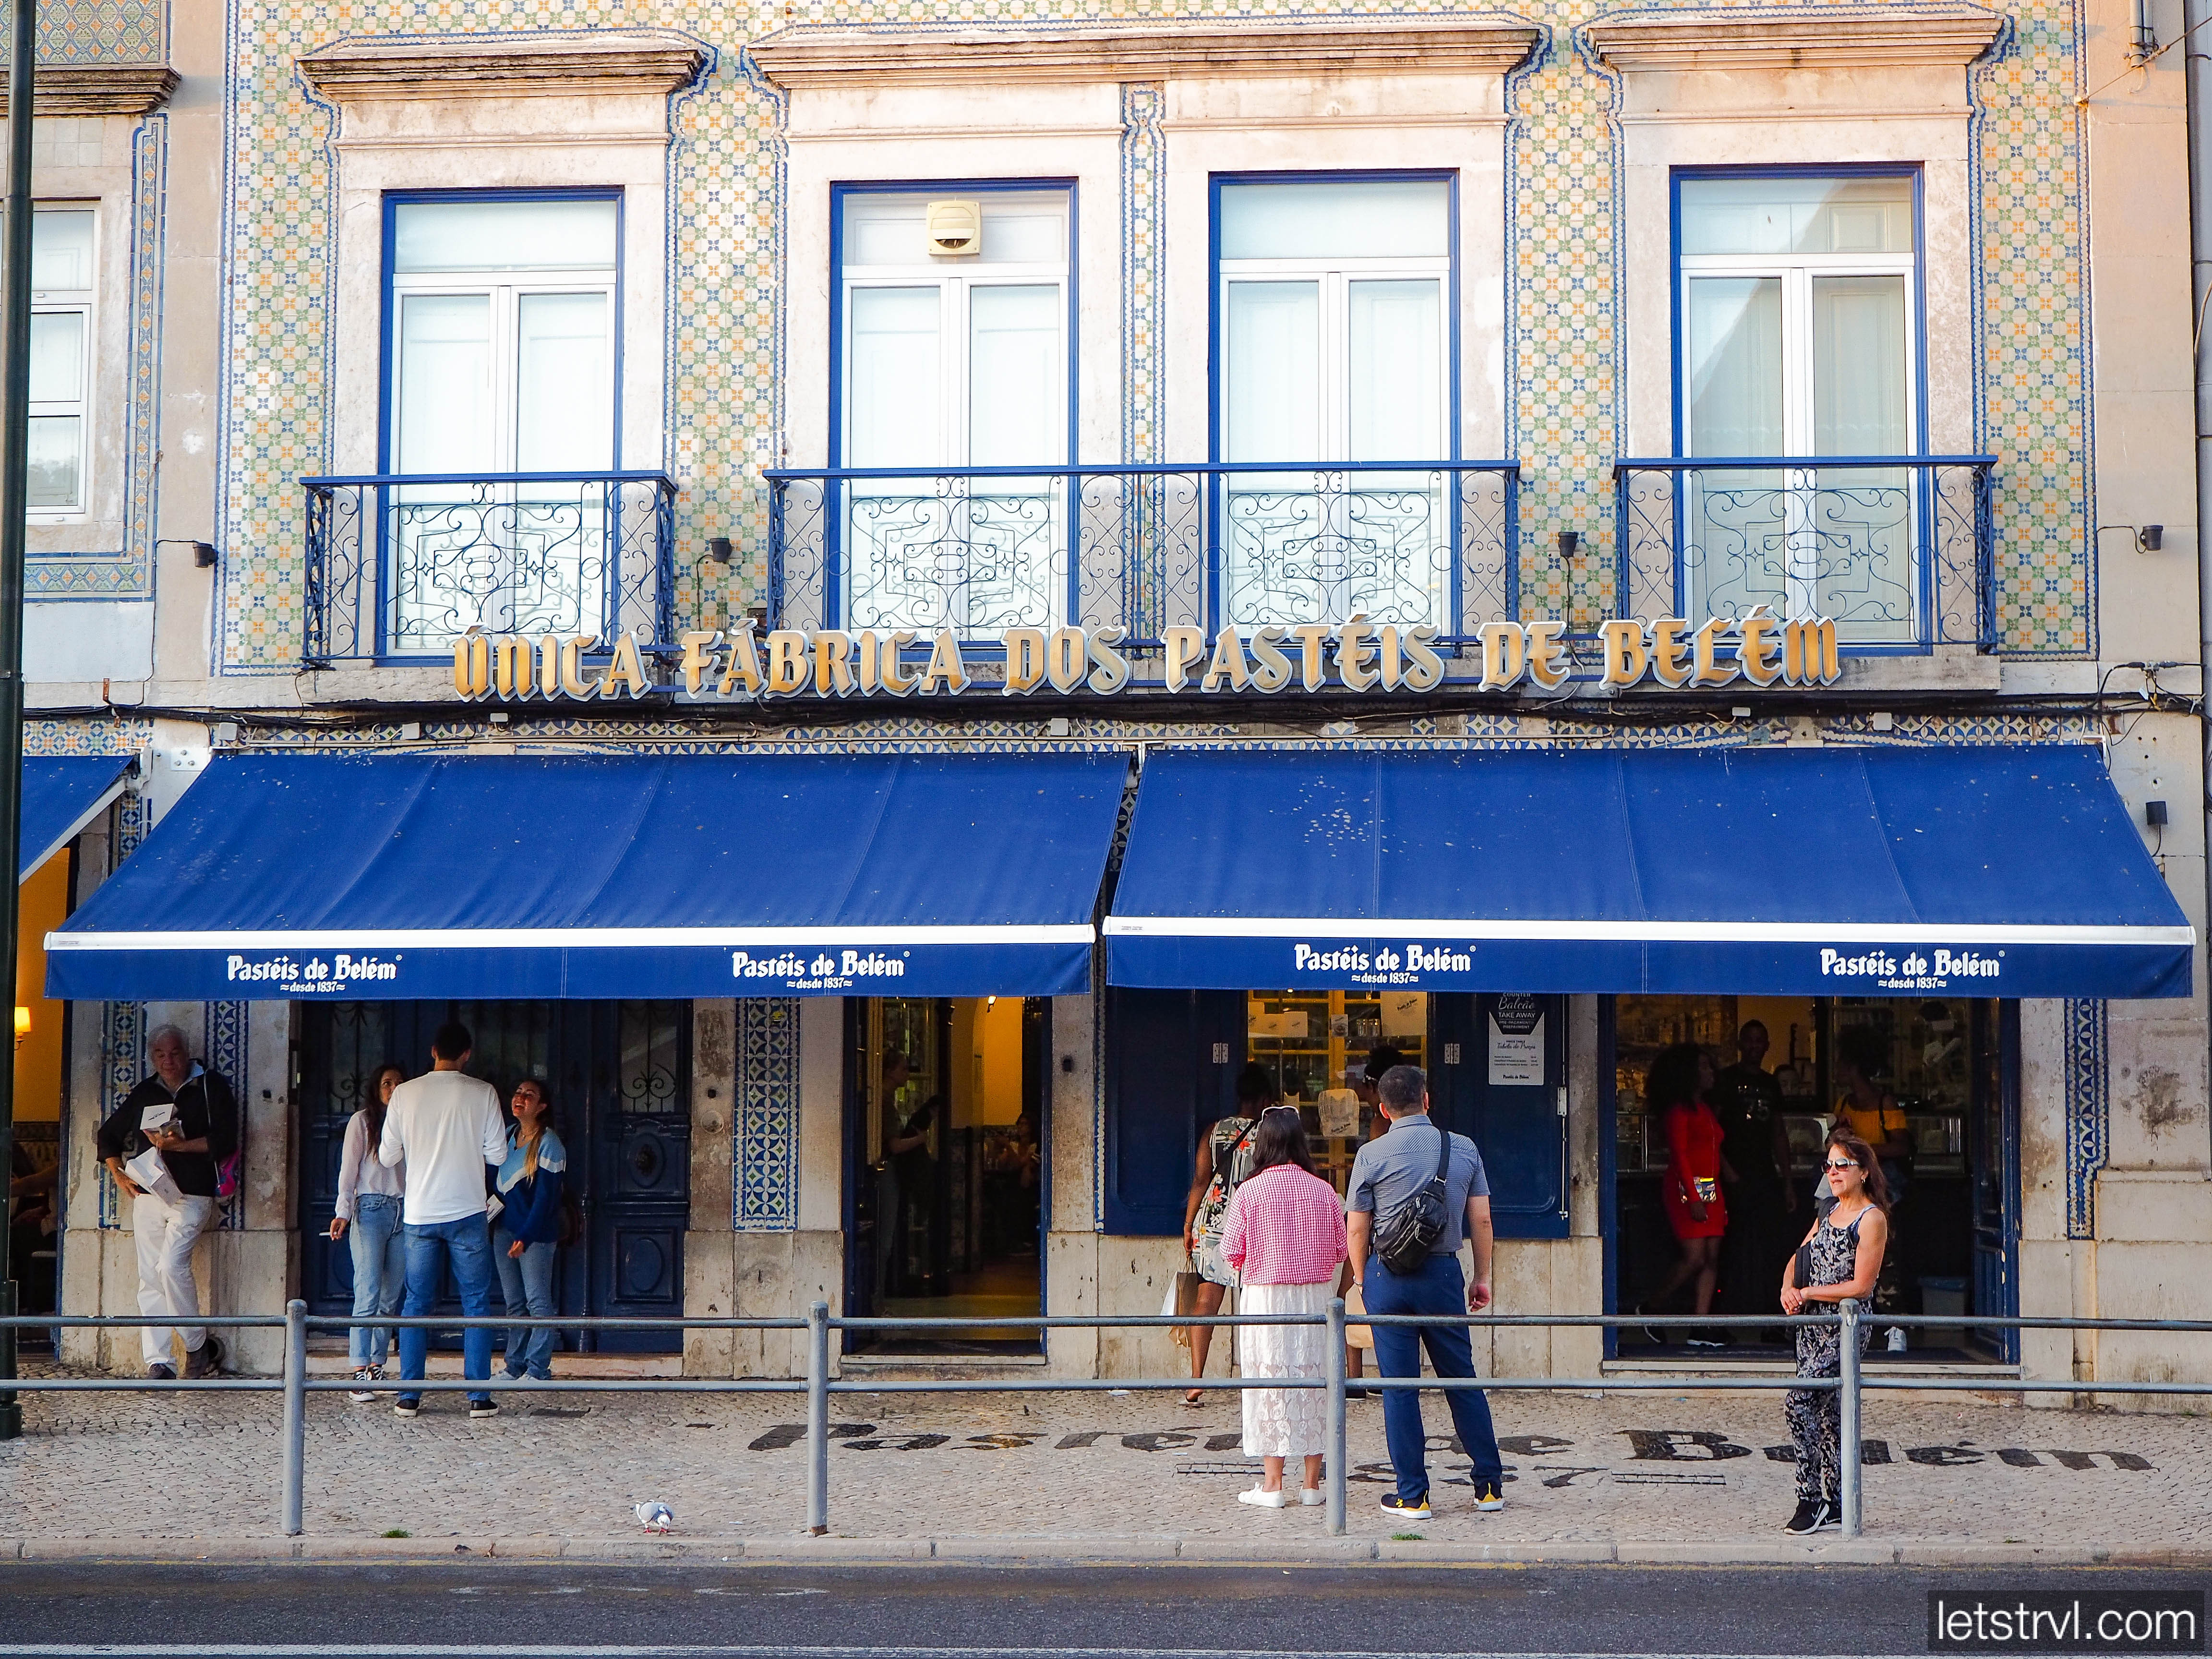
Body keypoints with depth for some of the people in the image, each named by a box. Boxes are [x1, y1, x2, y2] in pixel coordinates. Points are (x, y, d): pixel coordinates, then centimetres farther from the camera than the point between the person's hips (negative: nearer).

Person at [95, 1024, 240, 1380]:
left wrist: (180, 1146, -16)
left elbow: (225, 1140, -7)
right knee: (150, 1279, 0)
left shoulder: (211, 1087, 3)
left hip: (192, 1195, -5)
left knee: (171, 1265, -20)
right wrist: (119, 1175, 13)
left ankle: (199, 1347, -5)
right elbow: (108, 1135, 27)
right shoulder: (144, 1093, 16)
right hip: (147, 1196, 5)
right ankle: (156, 1362, 0)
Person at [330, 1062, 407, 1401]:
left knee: (392, 1297, 2)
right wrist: (343, 1213, -10)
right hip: (371, 1211, -4)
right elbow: (349, 1169, 0)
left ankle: (376, 1367, 8)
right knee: (368, 1294, -11)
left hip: (405, 1212, 4)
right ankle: (360, 1373, -14)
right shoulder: (362, 1121, 5)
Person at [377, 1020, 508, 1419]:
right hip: (467, 1213, -2)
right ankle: (479, 1397, 1)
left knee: (417, 1305, 9)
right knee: (476, 1305, 4)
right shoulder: (482, 1094, -4)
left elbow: (388, 1157, 5)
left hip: (420, 1214, 2)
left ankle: (408, 1396, 9)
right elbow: (498, 1154, 0)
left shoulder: (405, 1094, -1)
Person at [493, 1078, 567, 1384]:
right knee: (514, 1303, 10)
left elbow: (546, 1197, -14)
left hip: (536, 1233, -7)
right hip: (505, 1229, 7)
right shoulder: (508, 1136, 11)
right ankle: (515, 1367, 16)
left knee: (538, 1302, -5)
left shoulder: (548, 1144, -10)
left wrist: (525, 1236, -18)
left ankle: (538, 1370, -2)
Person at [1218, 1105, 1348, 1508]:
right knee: (1314, 1383, 9)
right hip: (1317, 1297, 2)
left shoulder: (1249, 1192, -8)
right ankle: (1312, 1483, 12)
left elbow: (1232, 1252, -5)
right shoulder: (1324, 1191, -1)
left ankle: (1272, 1484, 5)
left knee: (1270, 1384, 3)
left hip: (1265, 1297, -2)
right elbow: (1340, 1250, 5)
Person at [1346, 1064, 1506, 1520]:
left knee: (1399, 1386, 3)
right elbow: (1481, 1220, 4)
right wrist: (1483, 1277, 13)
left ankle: (1412, 1496, 6)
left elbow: (1358, 1229, -2)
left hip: (1387, 1275, -2)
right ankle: (1490, 1486, 16)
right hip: (1443, 1273, 2)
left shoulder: (1372, 1155, -5)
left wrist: (1361, 1279, 11)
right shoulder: (1463, 1149, 2)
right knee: (1462, 1379, 11)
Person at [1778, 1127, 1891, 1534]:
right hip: (1812, 1325, 8)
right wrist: (1789, 1289, -3)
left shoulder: (1872, 1219, -10)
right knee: (1827, 1413, 9)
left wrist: (1808, 1292, -10)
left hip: (1847, 1328, -8)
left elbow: (1860, 1286, -16)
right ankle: (1835, 1507, 15)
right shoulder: (1829, 1214, 15)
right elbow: (1798, 1259, 18)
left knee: (1797, 1400, -18)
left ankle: (1811, 1498, -12)